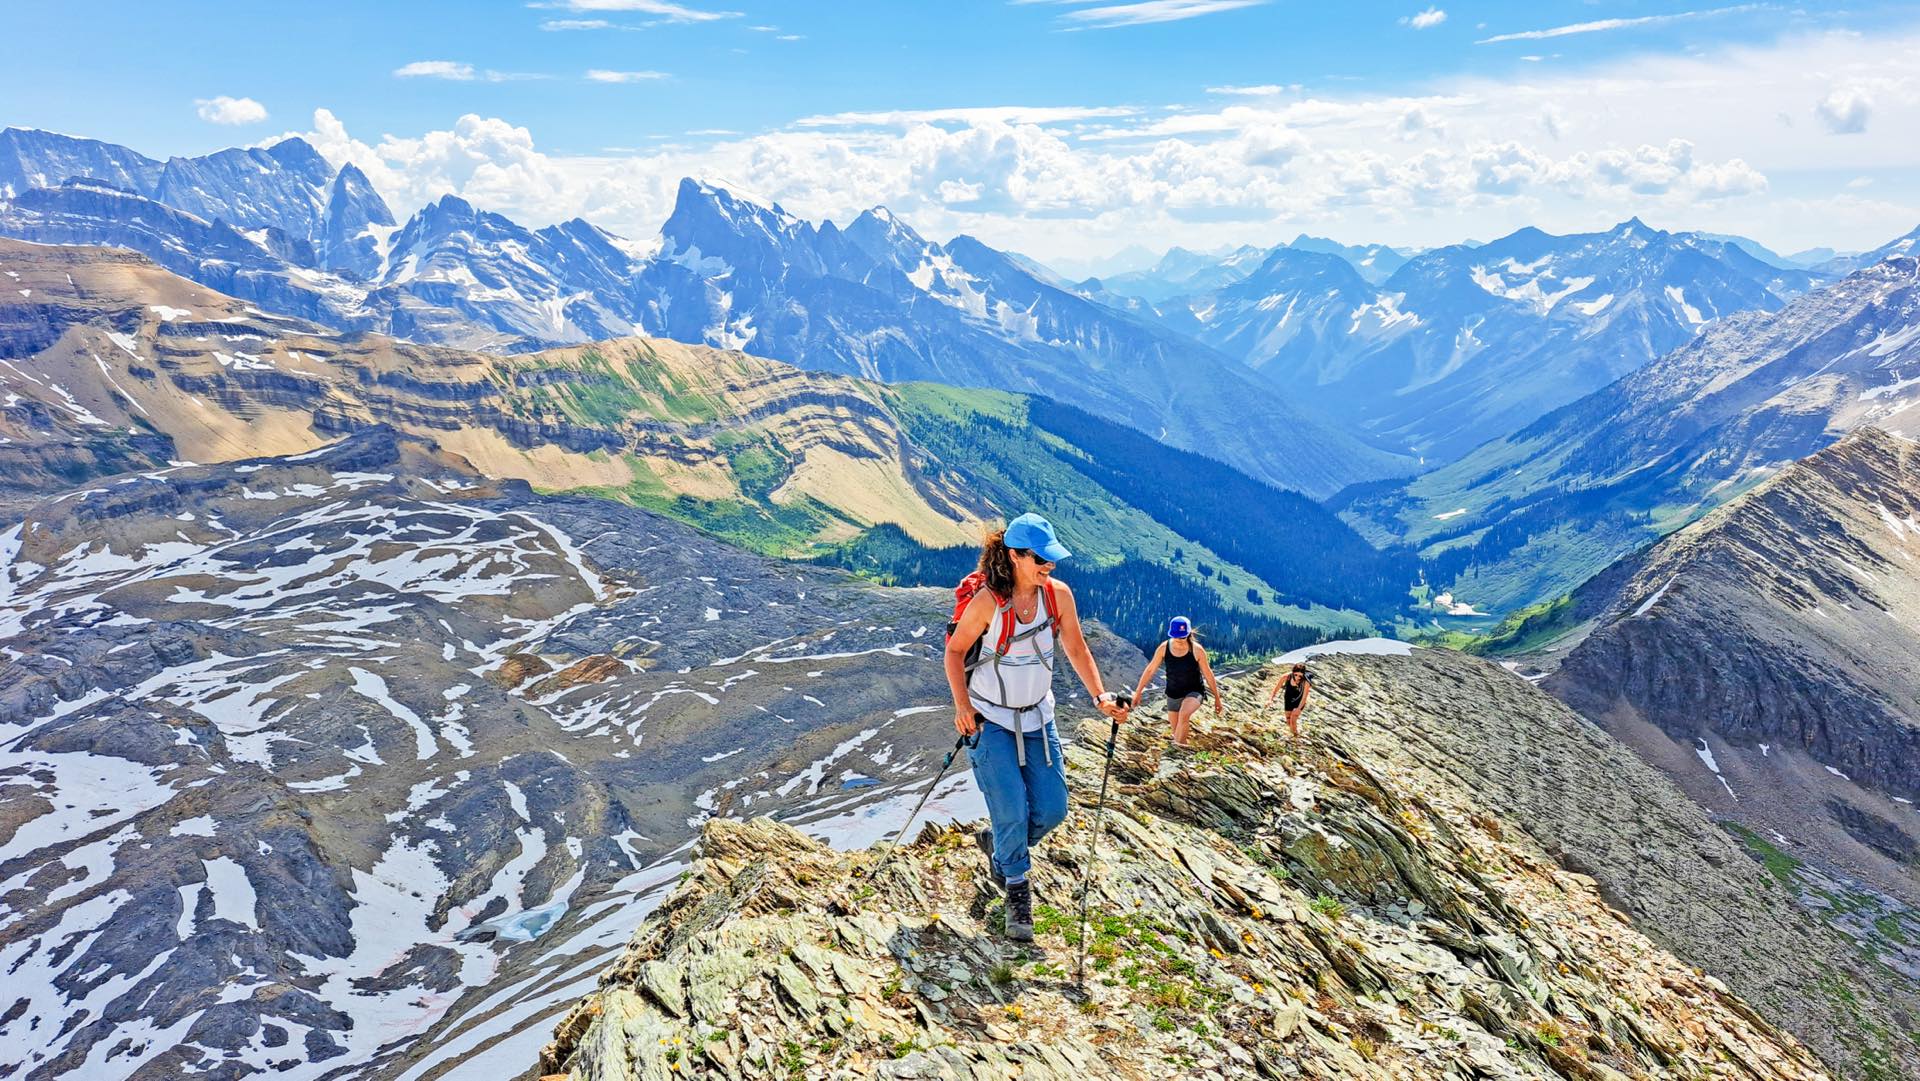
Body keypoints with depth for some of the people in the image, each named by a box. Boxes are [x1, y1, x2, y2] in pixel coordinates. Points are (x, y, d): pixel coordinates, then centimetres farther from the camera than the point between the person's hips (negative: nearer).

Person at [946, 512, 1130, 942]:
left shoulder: (1059, 594, -9)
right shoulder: (987, 601, -20)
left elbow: (1076, 649, 3)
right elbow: (954, 651, -8)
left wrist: (1101, 697, -7)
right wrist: (963, 706, -17)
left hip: (1037, 718, 4)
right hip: (990, 721, -4)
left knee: (1052, 809, 3)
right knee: (1012, 812, -9)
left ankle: (997, 845, 33)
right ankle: (1017, 891, 15)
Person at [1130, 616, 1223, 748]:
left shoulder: (1197, 650, -18)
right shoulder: (1164, 648, -13)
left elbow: (1208, 674, -6)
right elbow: (1150, 670, -1)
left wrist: (1217, 698, 0)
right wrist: (1138, 692, 3)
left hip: (1194, 691, -3)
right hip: (1173, 694, 3)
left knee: (1184, 714, -33)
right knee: (1178, 732, 9)